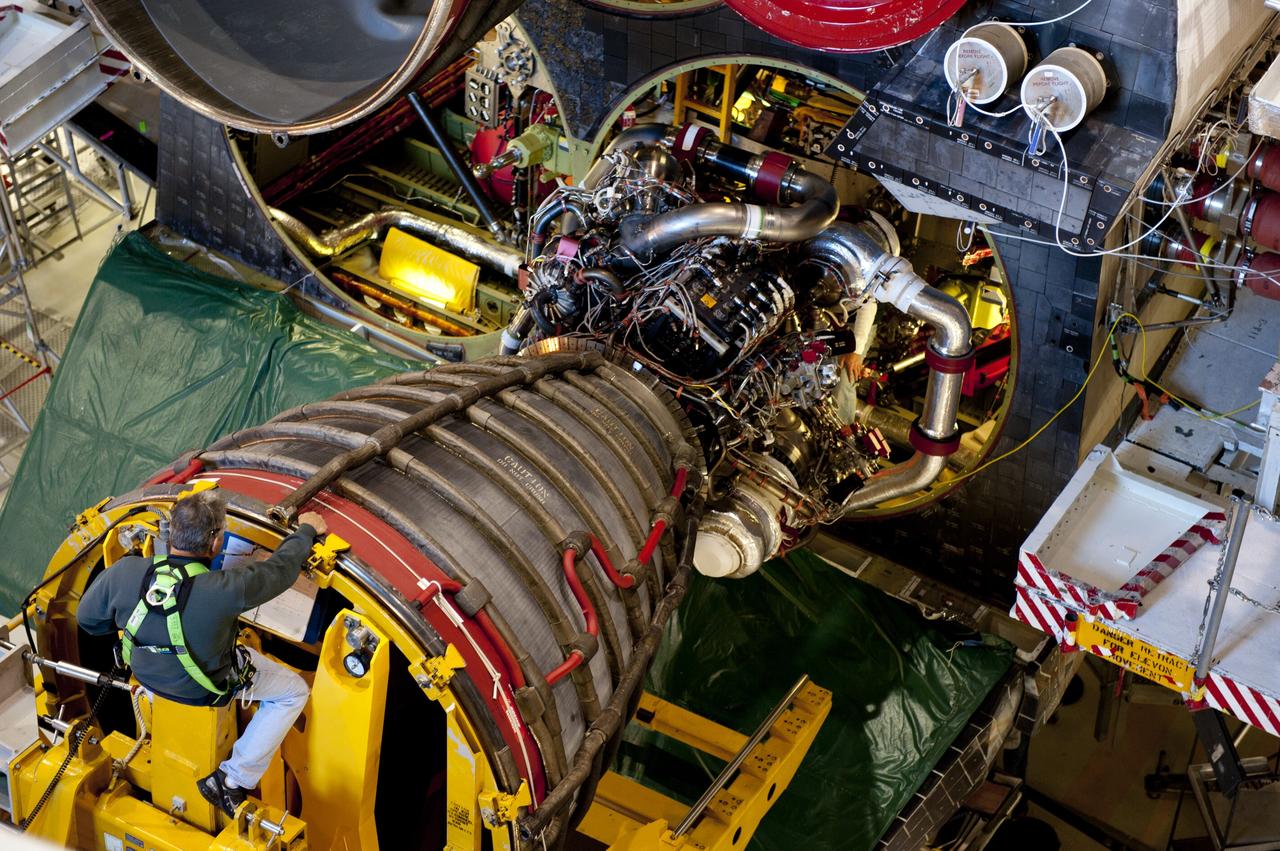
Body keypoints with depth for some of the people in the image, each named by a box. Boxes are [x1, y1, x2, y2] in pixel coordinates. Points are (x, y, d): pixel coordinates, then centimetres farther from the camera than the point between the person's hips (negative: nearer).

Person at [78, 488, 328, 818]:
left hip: (146, 674, 5)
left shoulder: (125, 571, -27)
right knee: (293, 692, 14)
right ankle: (233, 780, 11)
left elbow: (88, 618, -9)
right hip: (203, 688, -5)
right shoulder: (222, 590, -38)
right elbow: (280, 569, -20)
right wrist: (306, 530, -2)